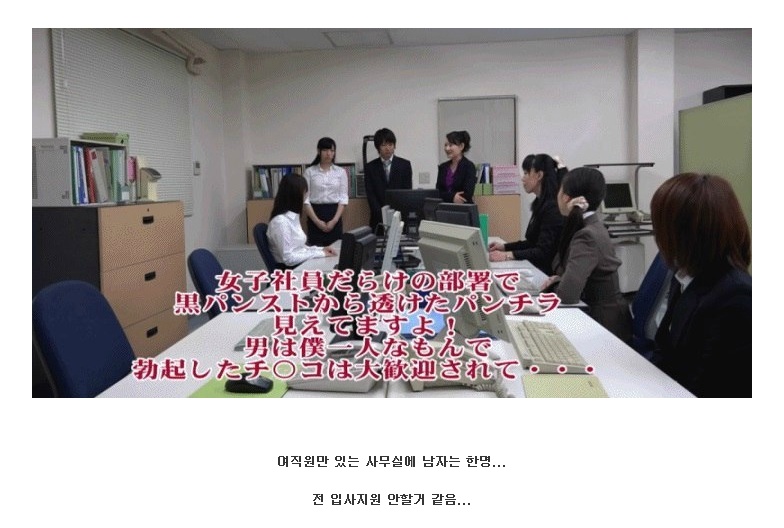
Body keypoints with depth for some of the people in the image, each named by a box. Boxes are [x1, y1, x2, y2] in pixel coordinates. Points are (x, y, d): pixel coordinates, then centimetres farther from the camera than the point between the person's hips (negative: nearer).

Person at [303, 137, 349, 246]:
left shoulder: (341, 172, 4)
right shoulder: (310, 172, 1)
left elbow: (343, 198, 1)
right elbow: (305, 198, -3)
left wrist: (334, 220, -10)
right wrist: (317, 221, -12)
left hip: (334, 214, 1)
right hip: (315, 215, -1)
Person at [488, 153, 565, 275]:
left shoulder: (552, 207, -16)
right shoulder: (541, 203, 11)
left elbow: (543, 252, -22)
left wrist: (507, 255, -30)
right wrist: (505, 246, 8)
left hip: (548, 273, -8)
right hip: (536, 267, 8)